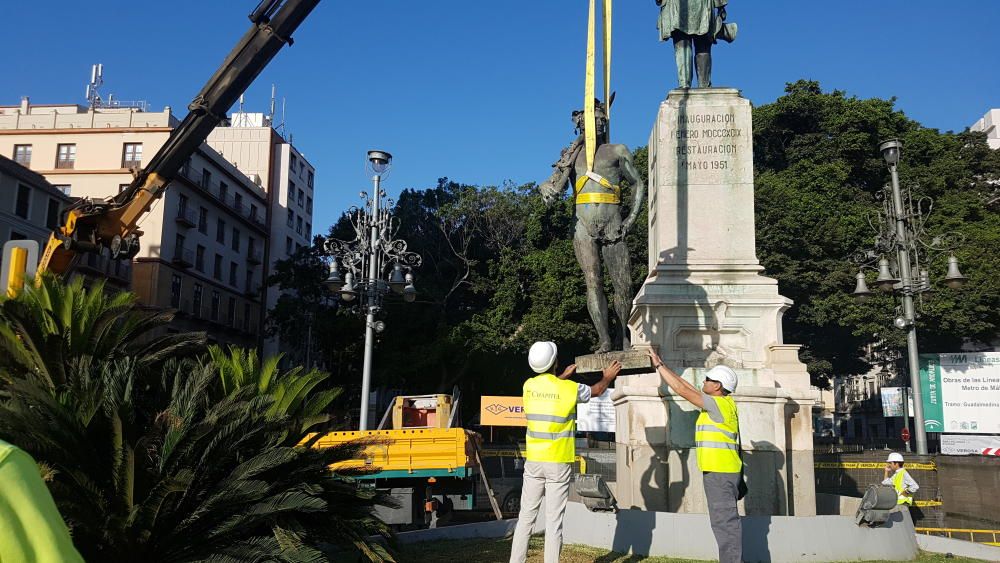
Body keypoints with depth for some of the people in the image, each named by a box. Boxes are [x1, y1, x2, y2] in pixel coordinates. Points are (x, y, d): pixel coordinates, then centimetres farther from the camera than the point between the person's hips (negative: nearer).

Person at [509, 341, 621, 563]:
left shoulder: (529, 385, 1)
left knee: (526, 516, 10)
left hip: (533, 461, 4)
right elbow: (597, 390, 12)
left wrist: (562, 377, 41)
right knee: (554, 521, -1)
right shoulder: (569, 388, -9)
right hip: (558, 463, -4)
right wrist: (608, 377, 31)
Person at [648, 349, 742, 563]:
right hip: (719, 471, 10)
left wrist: (659, 365, -6)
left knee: (725, 521, -9)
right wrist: (661, 366, 18)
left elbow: (682, 390, -13)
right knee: (724, 520, 12)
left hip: (720, 472, -10)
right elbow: (688, 387, 18)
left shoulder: (720, 404, -13)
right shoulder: (719, 403, 14)